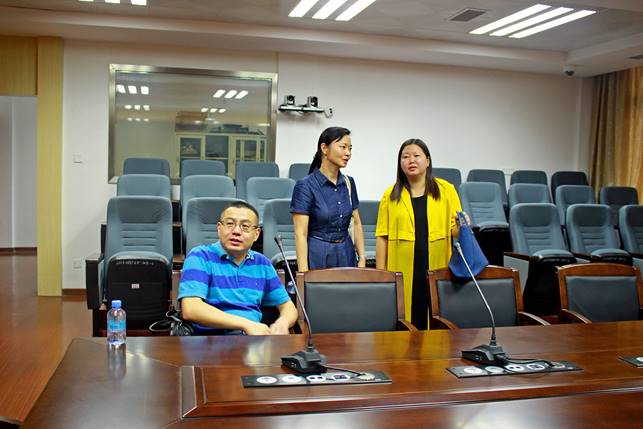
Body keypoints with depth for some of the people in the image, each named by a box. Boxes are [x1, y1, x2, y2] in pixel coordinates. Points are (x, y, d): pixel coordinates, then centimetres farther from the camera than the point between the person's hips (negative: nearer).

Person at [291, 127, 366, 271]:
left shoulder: (348, 183, 6)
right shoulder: (305, 185, -11)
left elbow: (356, 223, 12)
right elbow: (300, 233, -14)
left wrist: (362, 258, 3)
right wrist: (304, 274, -19)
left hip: (346, 254, 5)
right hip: (318, 256, -5)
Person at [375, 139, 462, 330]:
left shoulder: (446, 190, 7)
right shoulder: (391, 195, 6)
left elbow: (455, 230, 7)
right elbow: (382, 236, 4)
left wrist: (461, 226, -16)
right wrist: (381, 274, 0)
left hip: (437, 271, 1)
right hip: (402, 274, 0)